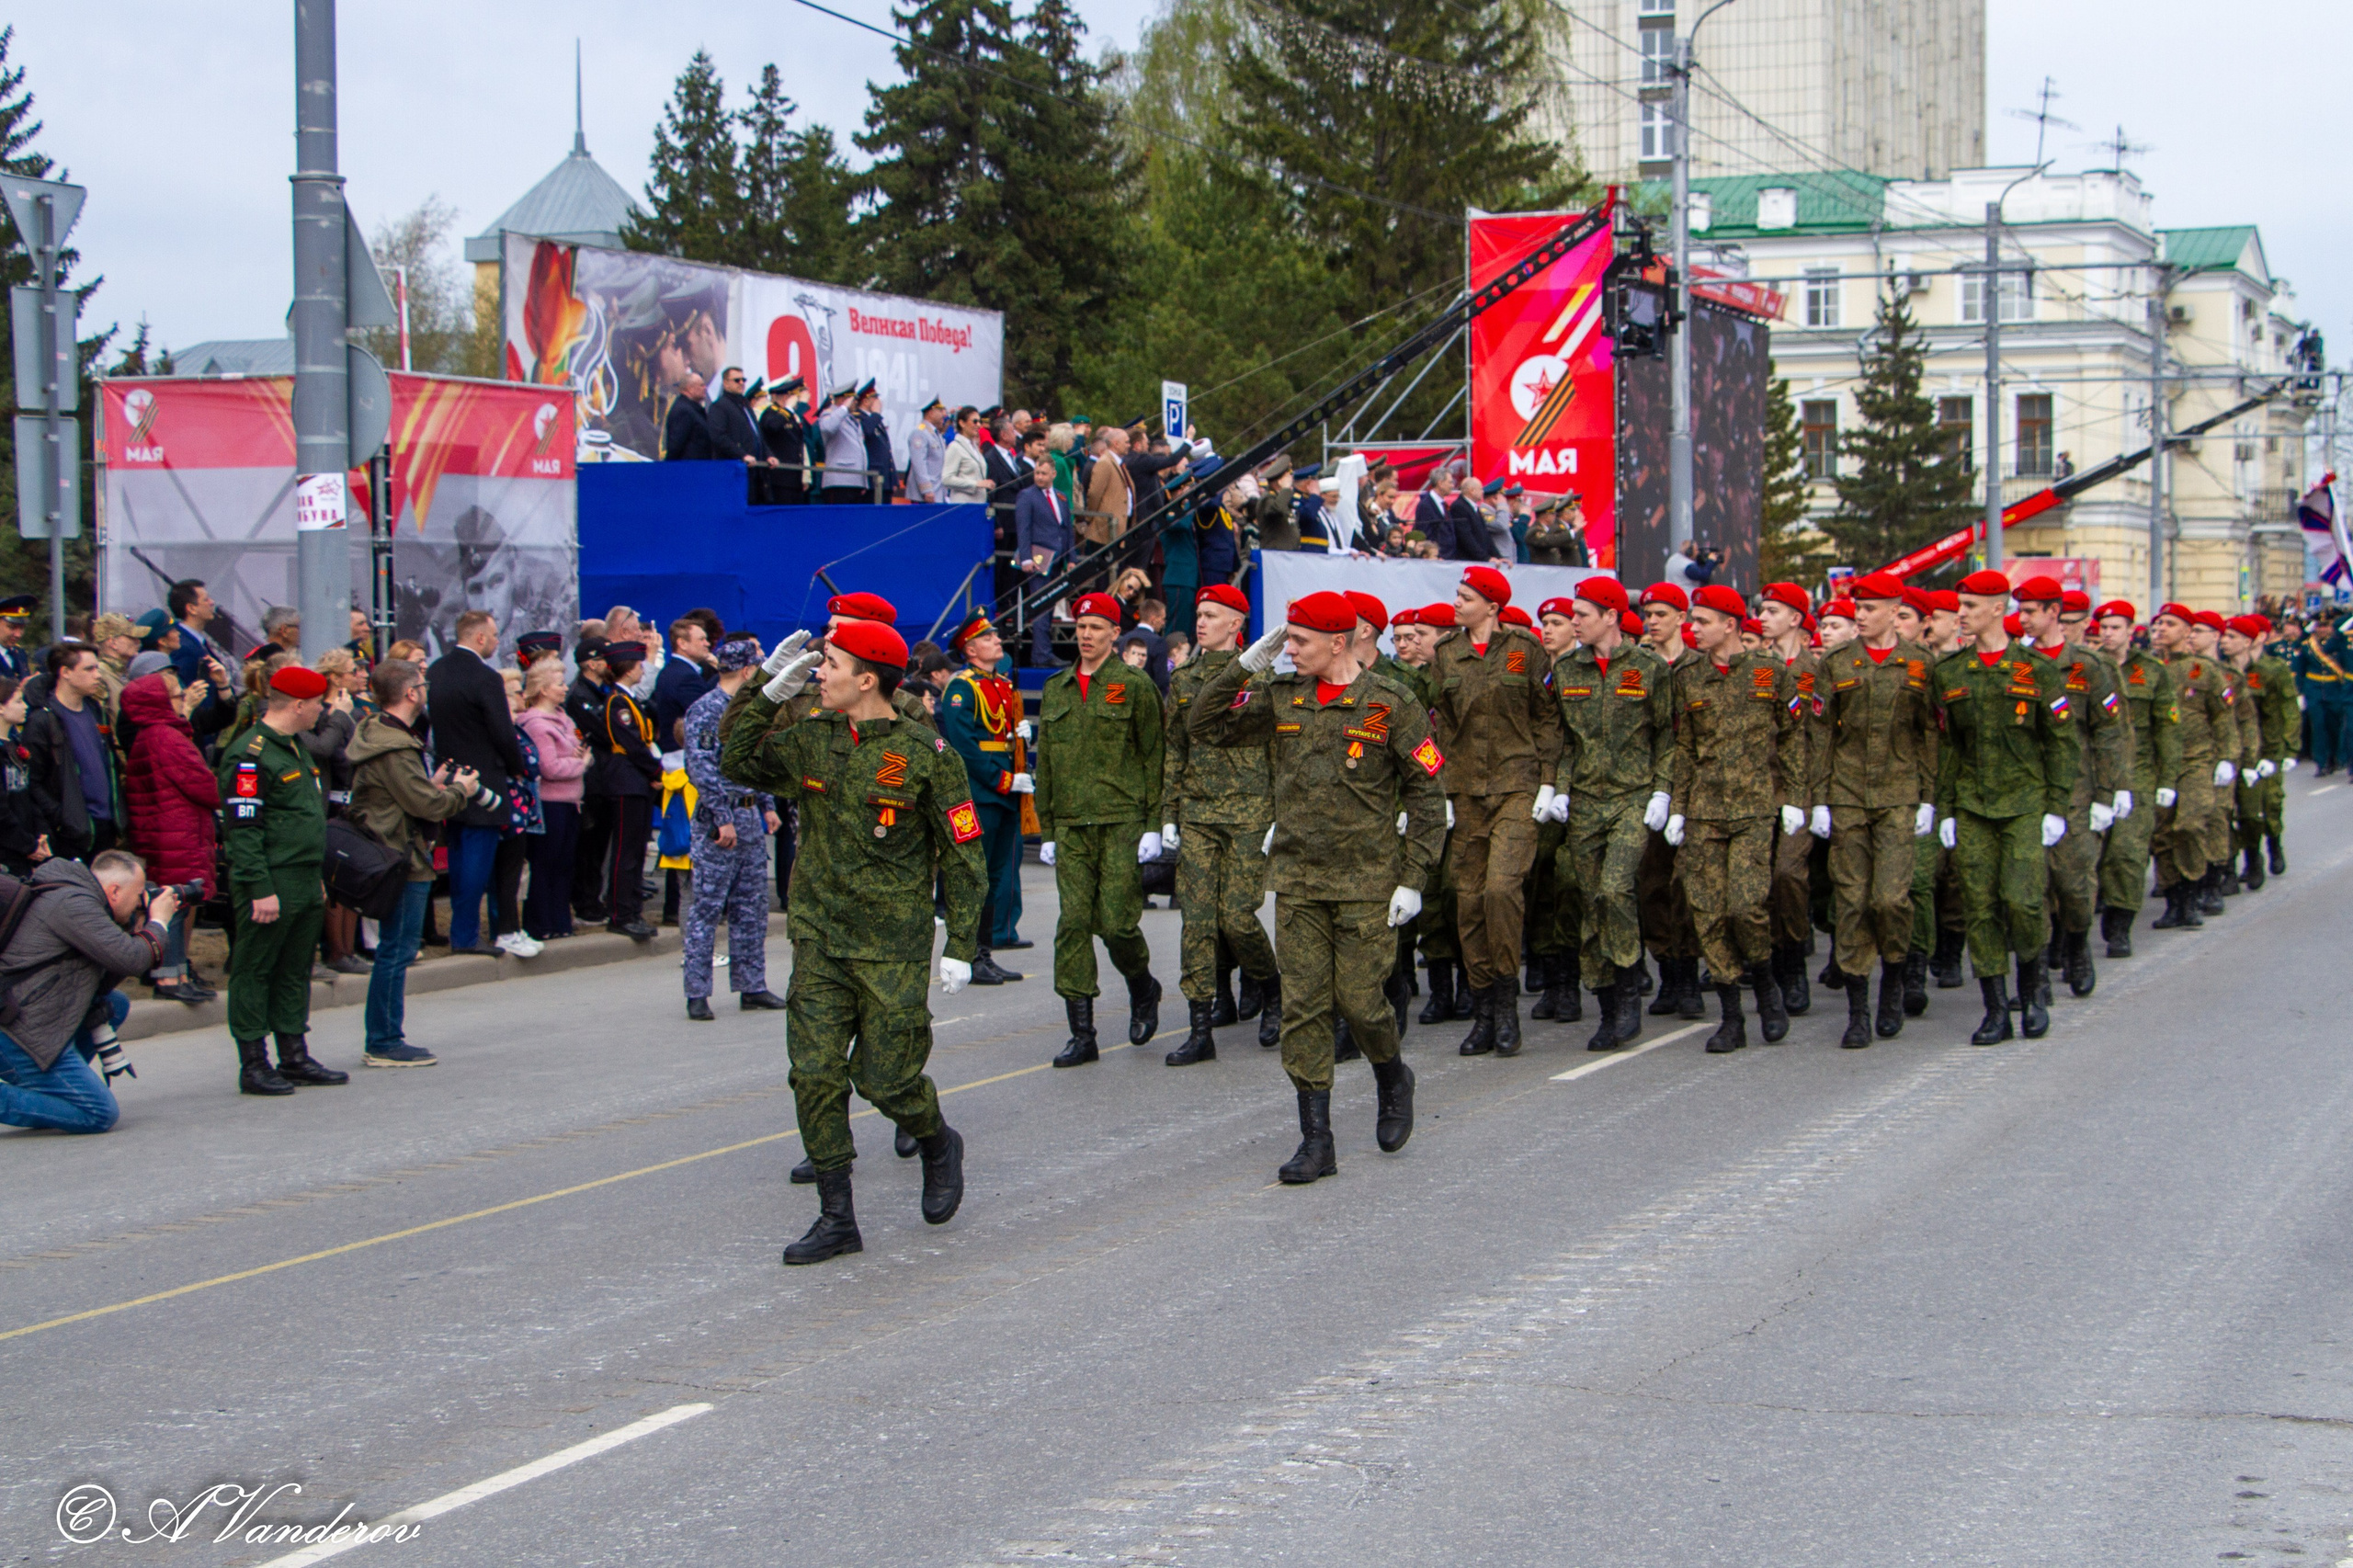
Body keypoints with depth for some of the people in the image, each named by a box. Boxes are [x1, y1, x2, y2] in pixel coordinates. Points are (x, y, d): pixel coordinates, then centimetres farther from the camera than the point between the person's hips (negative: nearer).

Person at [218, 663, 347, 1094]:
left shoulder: (296, 747, 17)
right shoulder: (249, 755, -15)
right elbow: (243, 829, -19)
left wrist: (317, 878, 23)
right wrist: (260, 889, -23)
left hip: (305, 882, 10)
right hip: (270, 884, -10)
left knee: (295, 972, 14)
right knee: (254, 973, -1)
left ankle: (295, 1057, 21)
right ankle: (253, 1065, 1)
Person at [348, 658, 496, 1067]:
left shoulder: (379, 736, 13)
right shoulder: (393, 749, -20)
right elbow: (426, 804, -21)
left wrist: (435, 785, 7)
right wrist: (460, 791, -4)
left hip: (395, 859, 11)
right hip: (404, 863, -11)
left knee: (395, 951, 15)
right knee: (397, 952, -5)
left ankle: (385, 1039, 20)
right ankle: (385, 1043, -1)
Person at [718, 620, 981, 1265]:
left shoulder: (925, 754, -8)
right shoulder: (809, 740, 6)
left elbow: (962, 854, -4)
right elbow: (737, 762, 12)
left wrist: (961, 946, -6)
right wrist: (767, 691, 1)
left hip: (894, 947, -4)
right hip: (820, 941, 4)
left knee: (885, 1078, -3)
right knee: (815, 1074, -3)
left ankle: (939, 1145, 30)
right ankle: (837, 1218, 5)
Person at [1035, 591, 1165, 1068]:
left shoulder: (1135, 686, 0)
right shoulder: (1055, 689, 14)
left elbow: (1153, 757, -1)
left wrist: (1155, 825, -6)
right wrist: (1046, 828, 15)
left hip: (1121, 822, -4)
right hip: (1071, 826, 4)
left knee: (1116, 922, -7)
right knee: (1073, 923, -4)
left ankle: (1142, 987, 25)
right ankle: (1082, 1034, 0)